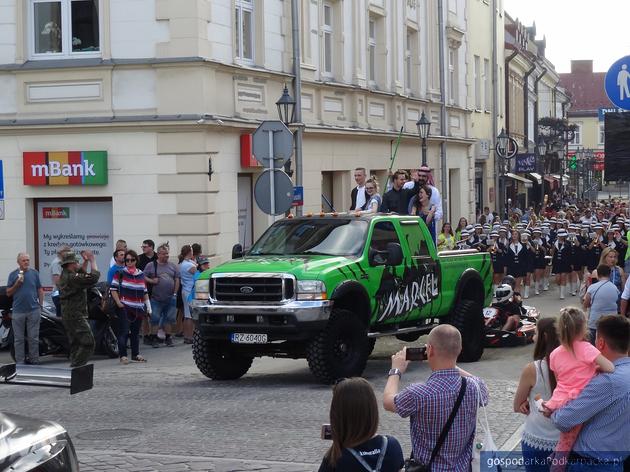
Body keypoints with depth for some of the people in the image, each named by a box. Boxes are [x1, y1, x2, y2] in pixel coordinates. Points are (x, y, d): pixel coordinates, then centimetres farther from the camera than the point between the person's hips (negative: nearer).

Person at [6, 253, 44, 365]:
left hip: (33, 310, 0)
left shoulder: (34, 273, 5)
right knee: (18, 338, 5)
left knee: (34, 338, 5)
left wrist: (40, 305, 3)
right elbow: (8, 293, 4)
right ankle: (20, 362, 10)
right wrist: (17, 284, -11)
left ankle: (34, 360, 14)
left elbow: (40, 290, 8)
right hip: (18, 311, 0)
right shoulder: (13, 274, 3)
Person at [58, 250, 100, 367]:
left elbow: (82, 274, 29)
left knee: (76, 345, 15)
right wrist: (93, 261, -10)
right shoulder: (72, 277, -19)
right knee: (88, 344, -12)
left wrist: (86, 261, 18)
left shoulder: (65, 275, 12)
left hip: (68, 316, 10)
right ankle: (75, 367, -16)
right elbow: (93, 277, -22)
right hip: (76, 316, -10)